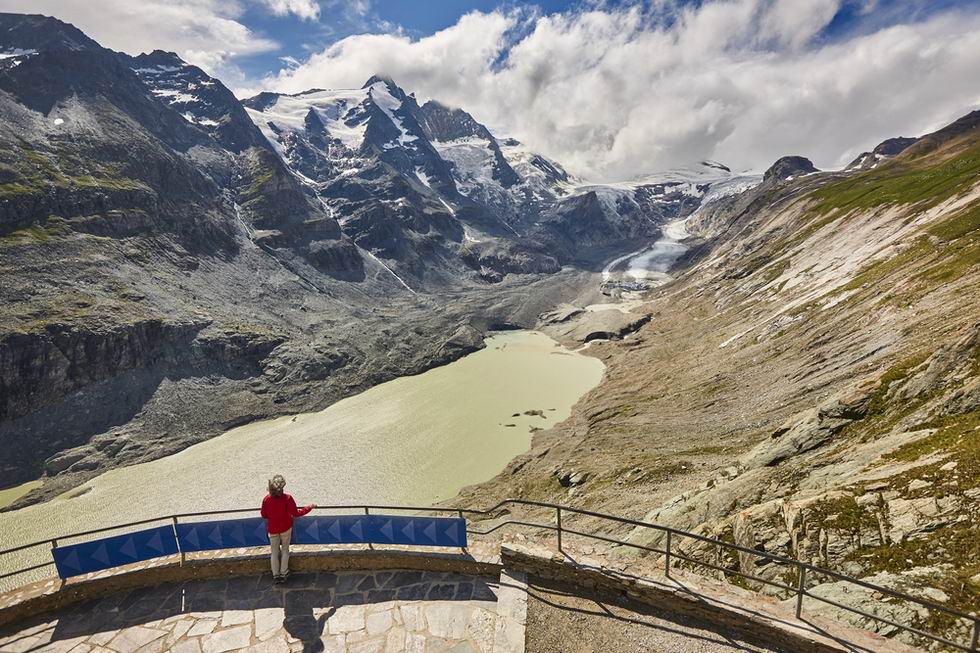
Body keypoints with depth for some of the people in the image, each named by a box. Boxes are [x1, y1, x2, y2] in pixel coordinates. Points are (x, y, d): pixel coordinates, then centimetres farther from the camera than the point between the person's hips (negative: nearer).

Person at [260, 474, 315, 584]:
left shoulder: (266, 499, -17)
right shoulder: (287, 498, -24)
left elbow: (263, 515, -4)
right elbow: (296, 513, -20)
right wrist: (310, 507, -9)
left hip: (272, 529, 2)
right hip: (285, 528, -1)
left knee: (275, 552, 18)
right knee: (285, 550, 18)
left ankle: (276, 575, 27)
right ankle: (283, 574, 25)